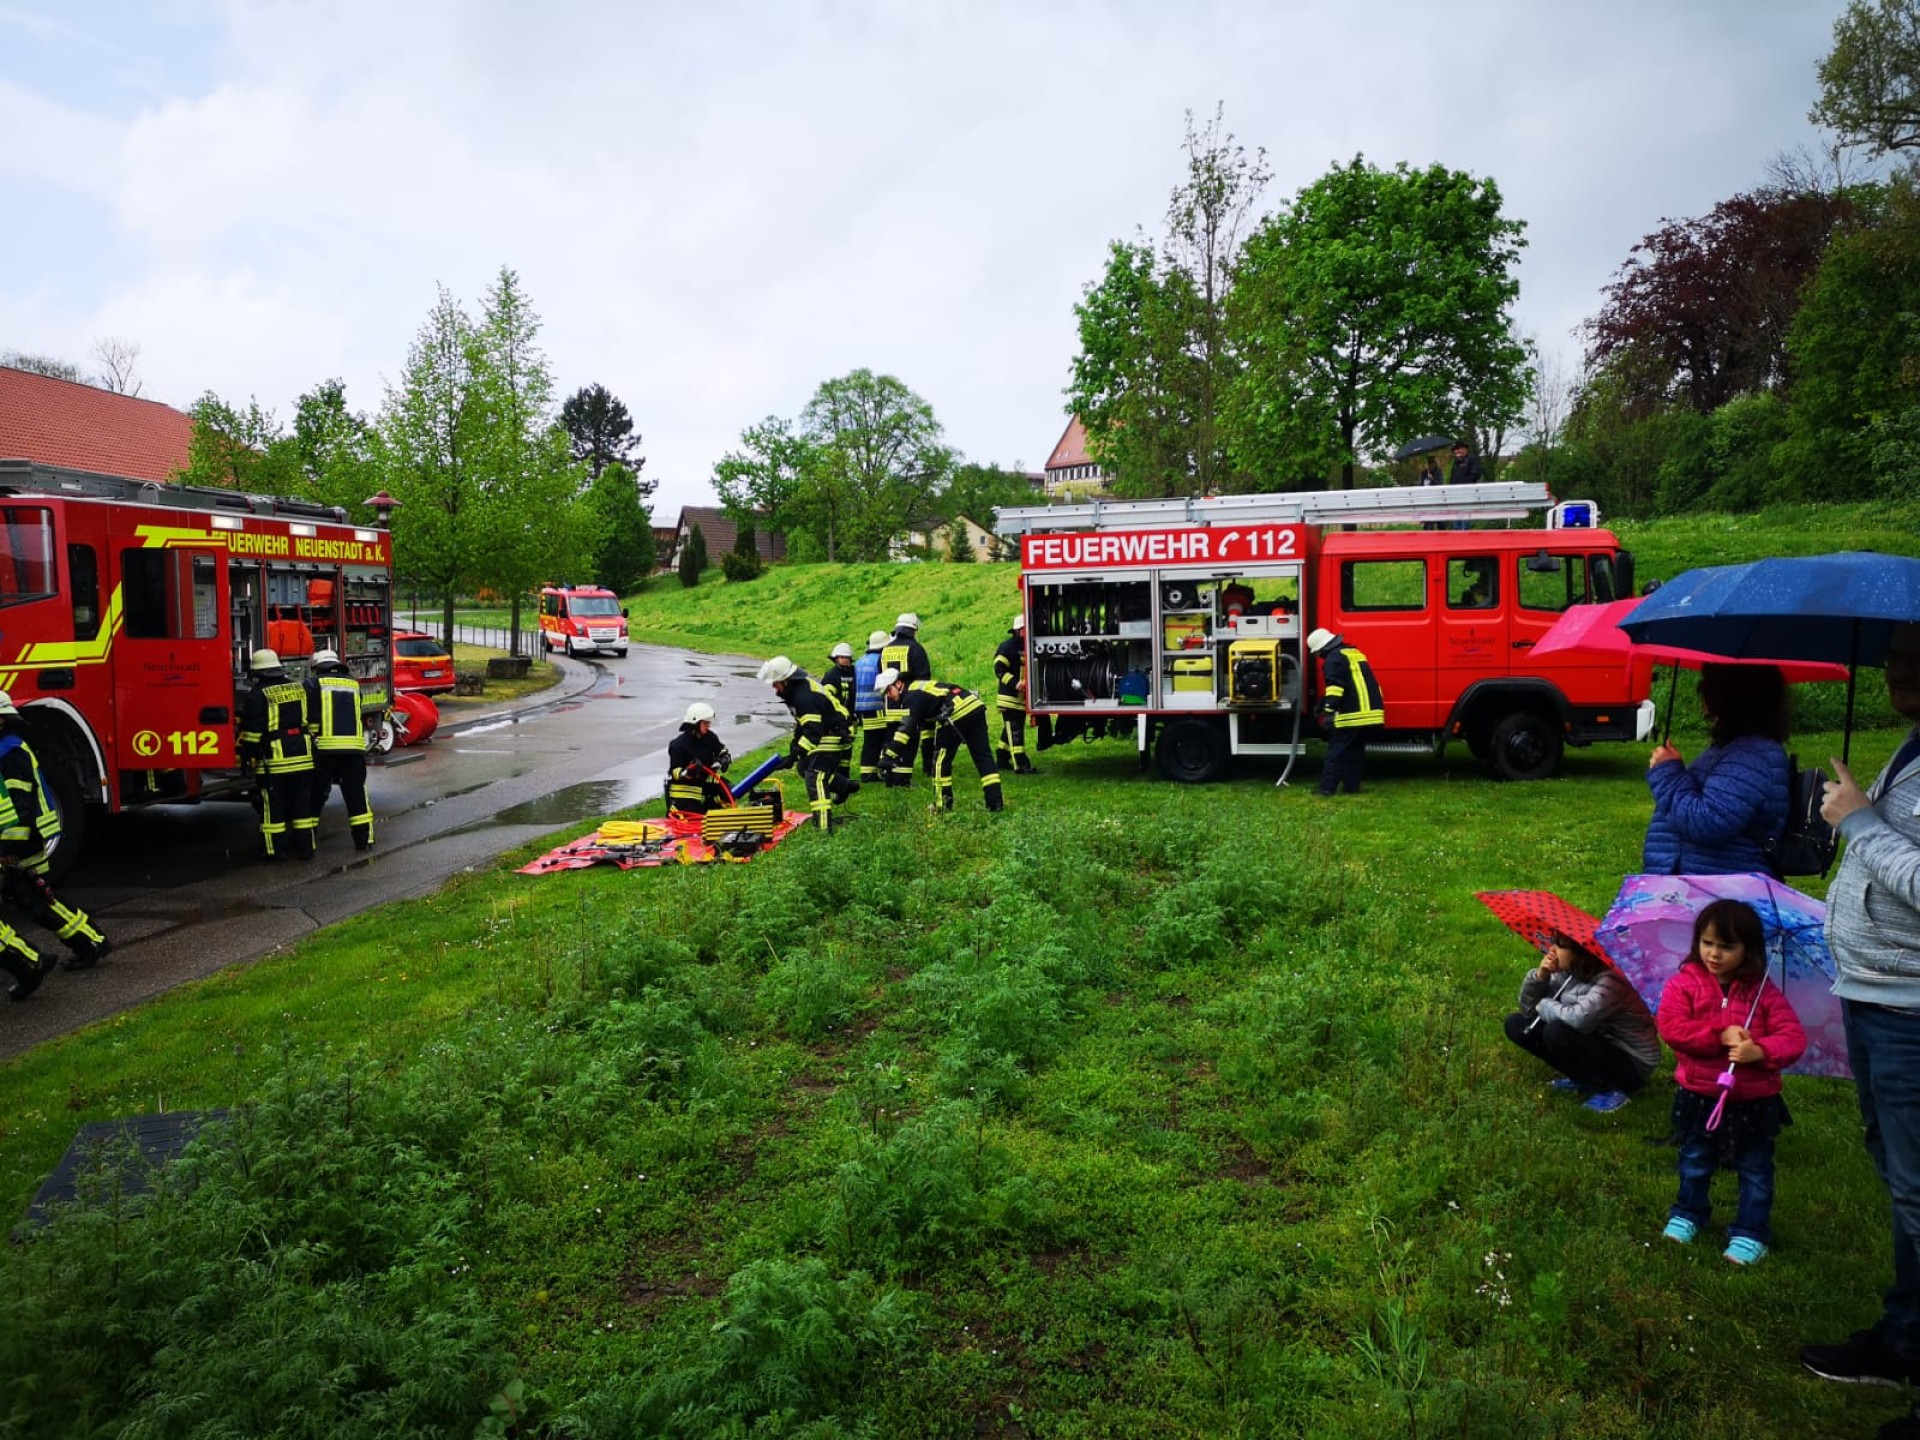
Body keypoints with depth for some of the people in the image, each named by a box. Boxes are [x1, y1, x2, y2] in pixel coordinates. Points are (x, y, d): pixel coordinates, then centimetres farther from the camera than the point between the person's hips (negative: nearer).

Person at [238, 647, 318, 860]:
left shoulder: (257, 695, -8)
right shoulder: (300, 689, 8)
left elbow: (251, 731, -9)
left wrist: (247, 755, -1)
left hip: (274, 759, -4)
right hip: (303, 755, 5)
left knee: (273, 805, 4)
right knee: (303, 801, 9)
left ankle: (275, 849, 7)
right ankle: (305, 846, 12)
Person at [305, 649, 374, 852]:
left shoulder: (313, 684, 4)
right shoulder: (354, 684, 17)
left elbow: (307, 716, -4)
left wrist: (308, 736, 7)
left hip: (324, 748, -3)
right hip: (355, 747, 3)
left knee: (315, 796, 6)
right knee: (356, 794, 9)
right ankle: (364, 839, 8)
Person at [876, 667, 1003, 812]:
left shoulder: (912, 696, -3)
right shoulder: (920, 687, 26)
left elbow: (907, 728, -15)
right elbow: (925, 723, 33)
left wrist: (889, 756, -18)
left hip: (956, 715, -9)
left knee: (941, 760, 8)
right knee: (983, 757, 6)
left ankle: (943, 804, 13)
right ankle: (996, 802, 3)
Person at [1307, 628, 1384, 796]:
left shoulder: (1334, 658, -8)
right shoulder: (1355, 653, 22)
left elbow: (1335, 686, -21)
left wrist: (1329, 711, -25)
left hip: (1352, 714, -9)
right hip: (1370, 712, 9)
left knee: (1336, 751, -2)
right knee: (1355, 751, 16)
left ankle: (1327, 788, -4)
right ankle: (1351, 786, 16)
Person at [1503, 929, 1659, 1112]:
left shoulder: (1610, 981, -26)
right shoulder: (1566, 973, -2)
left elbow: (1581, 1018, -42)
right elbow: (1528, 1007, 3)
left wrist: (1545, 1006, -22)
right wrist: (1540, 977, -16)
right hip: (1596, 1046, 8)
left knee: (1556, 1032, -32)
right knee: (1516, 1024, 1)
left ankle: (1612, 1090, -11)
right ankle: (1583, 1078, 7)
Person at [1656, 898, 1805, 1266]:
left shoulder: (1764, 991, -8)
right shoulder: (1685, 983, -9)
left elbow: (1794, 1038, -12)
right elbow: (1670, 1026, -19)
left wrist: (1760, 1051, -31)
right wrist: (1720, 1035, -27)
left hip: (1753, 1101, -1)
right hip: (1699, 1096, 1)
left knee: (1755, 1170, 12)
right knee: (1694, 1163, 19)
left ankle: (1750, 1233, 27)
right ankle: (1688, 1214, 39)